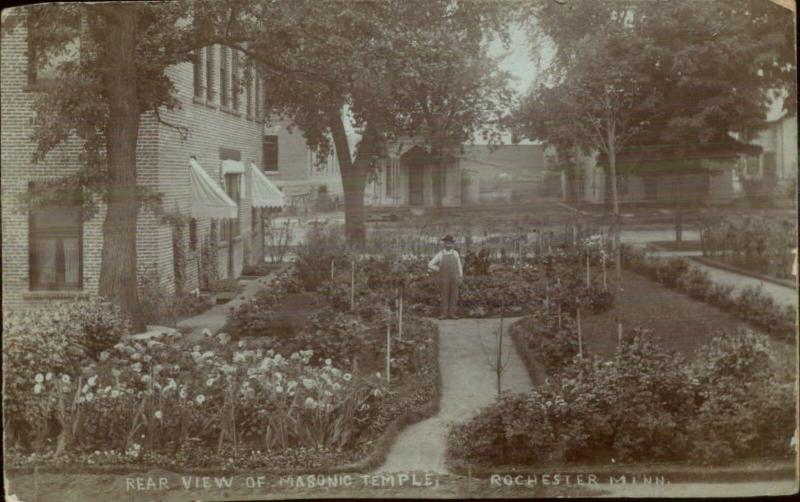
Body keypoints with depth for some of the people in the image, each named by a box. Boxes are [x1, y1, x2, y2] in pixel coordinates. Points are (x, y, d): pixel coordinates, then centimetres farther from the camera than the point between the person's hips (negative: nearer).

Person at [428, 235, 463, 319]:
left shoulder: (455, 253, 5)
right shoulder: (440, 255, -4)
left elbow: (459, 265, 9)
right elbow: (430, 265, -4)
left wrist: (460, 277, 3)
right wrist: (440, 270, -6)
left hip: (454, 278, 2)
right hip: (444, 278, -2)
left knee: (454, 296, 0)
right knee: (444, 296, -1)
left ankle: (451, 314, 5)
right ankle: (444, 314, 3)